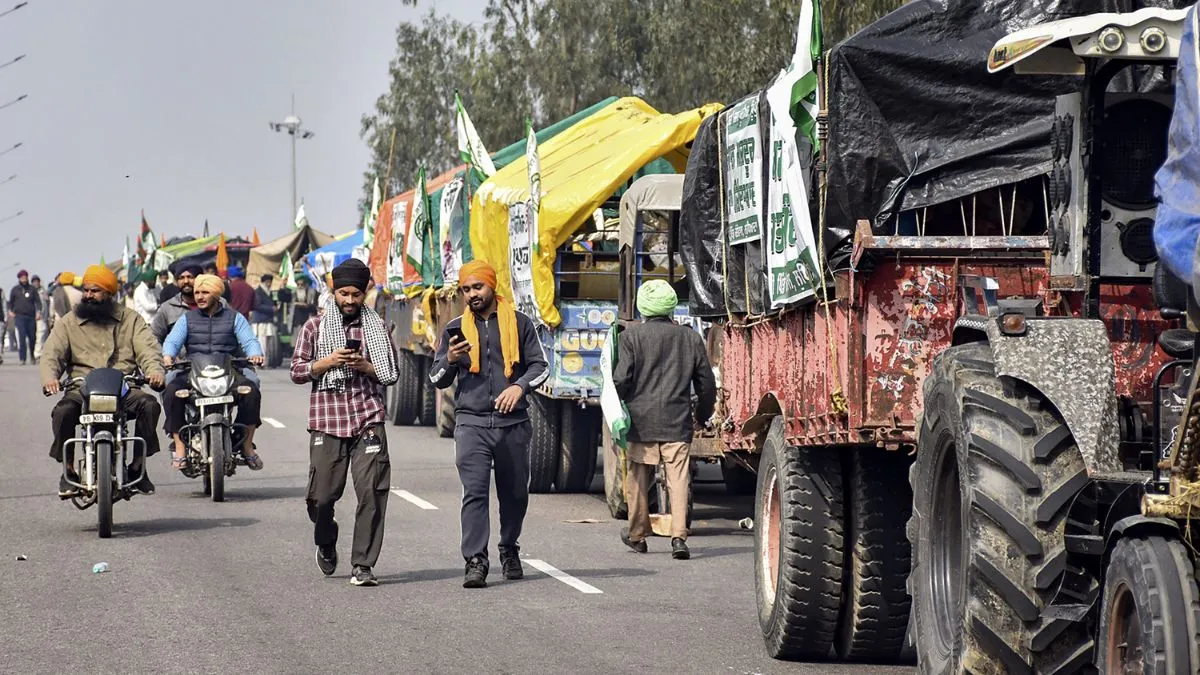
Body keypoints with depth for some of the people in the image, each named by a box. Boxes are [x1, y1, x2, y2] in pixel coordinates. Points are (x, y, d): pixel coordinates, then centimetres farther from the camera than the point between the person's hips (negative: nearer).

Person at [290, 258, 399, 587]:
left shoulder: (377, 328, 12)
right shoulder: (315, 326, 10)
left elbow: (391, 374, 12)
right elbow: (297, 371, 6)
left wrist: (364, 366, -7)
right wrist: (330, 361, -9)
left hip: (368, 419, 0)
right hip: (327, 420, 0)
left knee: (371, 492, -11)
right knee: (322, 495, 0)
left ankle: (363, 565, -7)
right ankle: (326, 545, 31)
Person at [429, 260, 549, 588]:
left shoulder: (519, 323, 7)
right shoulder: (455, 329, 11)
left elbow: (539, 365, 7)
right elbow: (436, 379, 13)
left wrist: (520, 386, -12)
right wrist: (450, 360, -9)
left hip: (513, 423, 0)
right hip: (471, 423, 0)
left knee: (515, 493, 11)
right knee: (474, 492, -13)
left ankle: (509, 550, 32)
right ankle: (475, 562, -17)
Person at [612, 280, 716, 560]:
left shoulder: (632, 335, -3)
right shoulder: (690, 337, 7)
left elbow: (622, 378, -9)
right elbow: (706, 383, 11)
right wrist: (703, 414, 26)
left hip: (641, 420, -1)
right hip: (678, 422, 1)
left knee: (638, 478, 13)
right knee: (678, 479, -3)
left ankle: (637, 534, 25)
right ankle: (679, 536, -15)